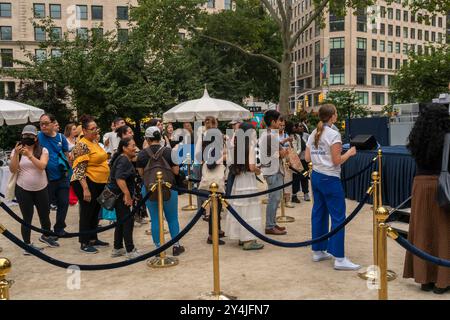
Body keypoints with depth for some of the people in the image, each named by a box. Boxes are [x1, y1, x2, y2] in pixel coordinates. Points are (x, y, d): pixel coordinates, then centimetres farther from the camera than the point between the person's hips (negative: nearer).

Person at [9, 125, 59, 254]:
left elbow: (42, 166, -18)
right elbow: (13, 170, -7)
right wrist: (16, 154, -19)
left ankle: (45, 236, 39)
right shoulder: (16, 150, 1)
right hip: (23, 190, -1)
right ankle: (28, 245, 14)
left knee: (45, 216, 14)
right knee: (27, 218, 3)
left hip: (41, 189, 1)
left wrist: (29, 155, -30)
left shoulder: (43, 150, -2)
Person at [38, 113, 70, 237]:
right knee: (45, 205, 9)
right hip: (46, 178, -3)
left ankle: (59, 228, 26)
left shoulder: (61, 137, 1)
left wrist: (67, 170, 7)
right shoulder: (38, 137, -8)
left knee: (63, 203, 10)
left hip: (62, 177, 3)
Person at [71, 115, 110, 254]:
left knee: (95, 212, 16)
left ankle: (93, 239, 28)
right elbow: (79, 169, -20)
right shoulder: (82, 145, -15)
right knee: (87, 213, 1)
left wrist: (106, 182, 19)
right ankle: (84, 244, 10)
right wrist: (85, 189, -25)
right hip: (87, 183, -8)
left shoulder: (95, 142, 11)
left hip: (99, 183, 9)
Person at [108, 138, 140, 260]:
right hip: (120, 195, -11)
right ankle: (130, 251, -5)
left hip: (119, 195, 11)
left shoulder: (125, 159, 15)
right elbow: (119, 179, -30)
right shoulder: (123, 161, -18)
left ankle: (117, 249, 23)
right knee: (128, 221, -8)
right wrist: (127, 194, -29)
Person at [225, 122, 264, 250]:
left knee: (240, 208, 13)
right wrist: (258, 171, 2)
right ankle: (248, 240, 1)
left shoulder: (236, 147, 8)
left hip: (237, 179, 7)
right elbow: (252, 167, -16)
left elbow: (232, 165, 9)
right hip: (248, 180, -7)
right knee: (248, 209, -2)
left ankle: (242, 237, 23)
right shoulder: (250, 147, -12)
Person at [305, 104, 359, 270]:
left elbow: (307, 158, 9)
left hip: (316, 176, 8)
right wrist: (349, 153, 0)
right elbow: (337, 161, -15)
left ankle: (318, 251, 21)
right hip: (330, 179, -8)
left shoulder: (313, 134, 8)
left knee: (319, 213, 14)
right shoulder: (333, 135, -14)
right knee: (338, 217, -3)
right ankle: (339, 258, -2)